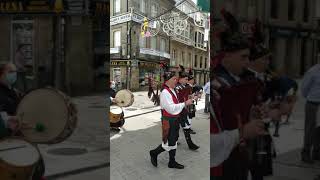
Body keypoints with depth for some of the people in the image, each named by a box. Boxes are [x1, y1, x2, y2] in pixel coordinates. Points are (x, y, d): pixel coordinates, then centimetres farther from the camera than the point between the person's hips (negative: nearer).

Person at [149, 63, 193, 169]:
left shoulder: (172, 90, 8)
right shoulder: (165, 93, -22)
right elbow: (171, 108, -27)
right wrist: (185, 104, -25)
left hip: (175, 120, 9)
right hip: (169, 121, -9)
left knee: (174, 141, 16)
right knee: (169, 143, 1)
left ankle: (172, 162, 27)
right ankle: (154, 153, 23)